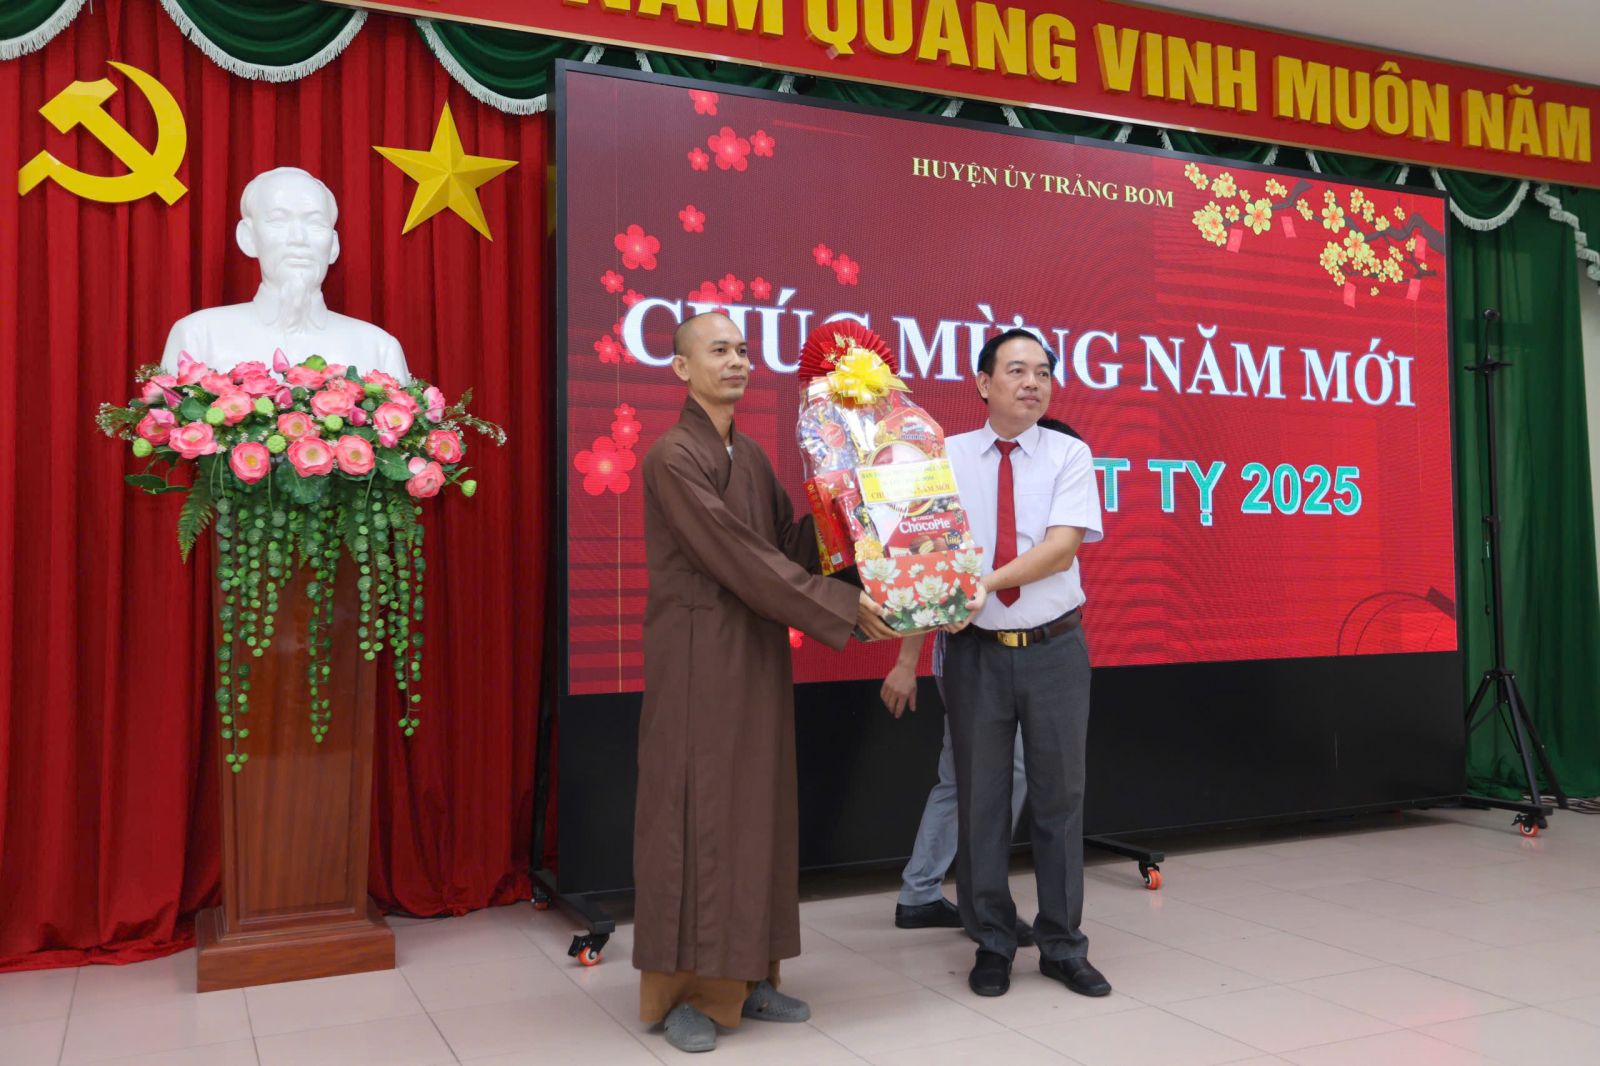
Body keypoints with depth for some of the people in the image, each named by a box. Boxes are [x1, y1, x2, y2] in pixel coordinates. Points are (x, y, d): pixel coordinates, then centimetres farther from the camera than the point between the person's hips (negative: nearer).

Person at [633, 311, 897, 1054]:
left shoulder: (752, 456, 13)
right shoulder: (673, 456, -13)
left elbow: (791, 540, 9)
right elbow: (740, 557, -19)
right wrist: (841, 607, -17)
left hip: (756, 655, 8)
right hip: (699, 659, -8)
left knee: (755, 810, 10)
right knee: (695, 809, -2)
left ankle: (744, 976, 21)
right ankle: (679, 988, 10)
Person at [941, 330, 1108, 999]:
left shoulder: (1069, 456, 0)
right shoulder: (948, 457, 2)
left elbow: (1062, 547, -14)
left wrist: (988, 581, -25)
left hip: (1054, 649, 0)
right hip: (976, 651, 0)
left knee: (1059, 798, 9)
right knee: (980, 800, 8)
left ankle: (1062, 946, 24)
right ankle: (991, 944, 25)